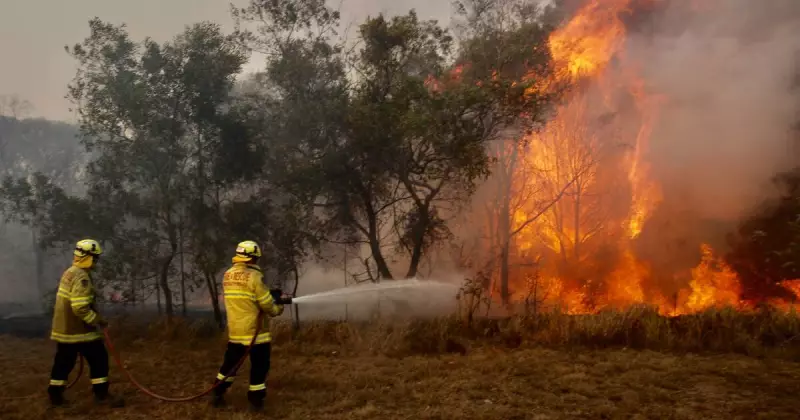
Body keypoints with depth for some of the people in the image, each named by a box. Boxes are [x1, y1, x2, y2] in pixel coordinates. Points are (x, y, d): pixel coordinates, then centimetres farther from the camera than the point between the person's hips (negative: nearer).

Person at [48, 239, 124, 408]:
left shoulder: (70, 272, 12)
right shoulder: (81, 277, -21)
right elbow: (80, 307, -27)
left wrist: (94, 317, 22)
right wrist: (97, 320, -15)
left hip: (64, 328, 10)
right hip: (78, 329, -10)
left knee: (63, 361, 17)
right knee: (99, 359, -1)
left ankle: (55, 394, 25)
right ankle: (101, 394, 4)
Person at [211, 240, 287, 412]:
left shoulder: (227, 275, 5)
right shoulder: (253, 276, -18)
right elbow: (268, 305, -17)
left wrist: (270, 297, 11)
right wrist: (279, 307, 5)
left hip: (234, 330, 7)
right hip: (254, 330, -7)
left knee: (230, 362, 21)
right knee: (259, 365, 7)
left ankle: (217, 395, 28)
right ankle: (256, 400, 13)